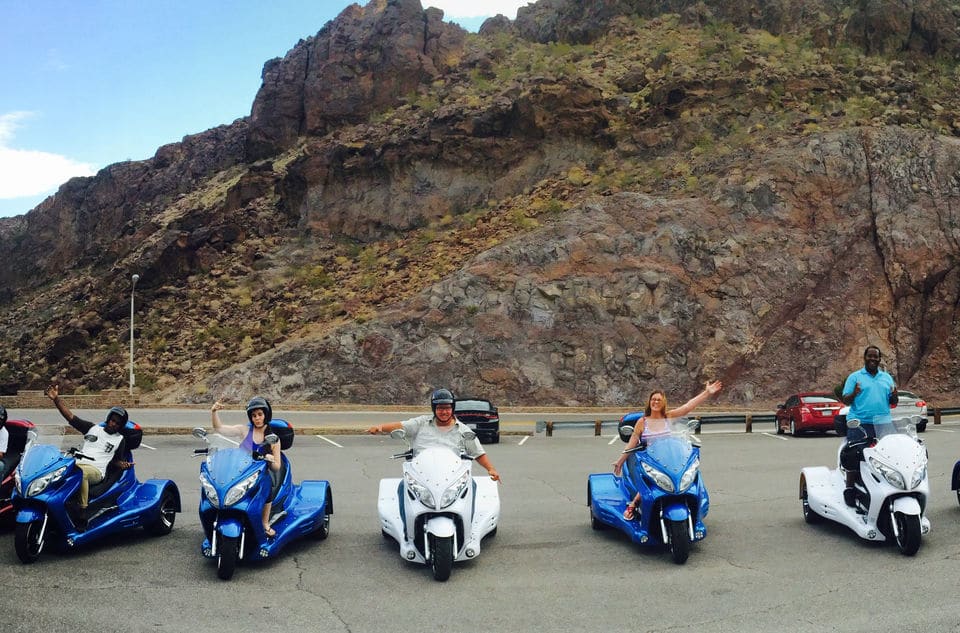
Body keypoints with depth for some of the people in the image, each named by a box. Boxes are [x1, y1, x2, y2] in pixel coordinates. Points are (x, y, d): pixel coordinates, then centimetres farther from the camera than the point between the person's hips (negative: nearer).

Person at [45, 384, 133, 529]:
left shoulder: (119, 439, 17)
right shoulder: (92, 428, 19)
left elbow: (116, 460, 21)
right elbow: (70, 417, 11)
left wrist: (123, 465, -5)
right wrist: (56, 399, -1)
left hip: (96, 471, -3)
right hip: (77, 464, 3)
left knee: (81, 473, -41)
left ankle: (82, 516, -40)